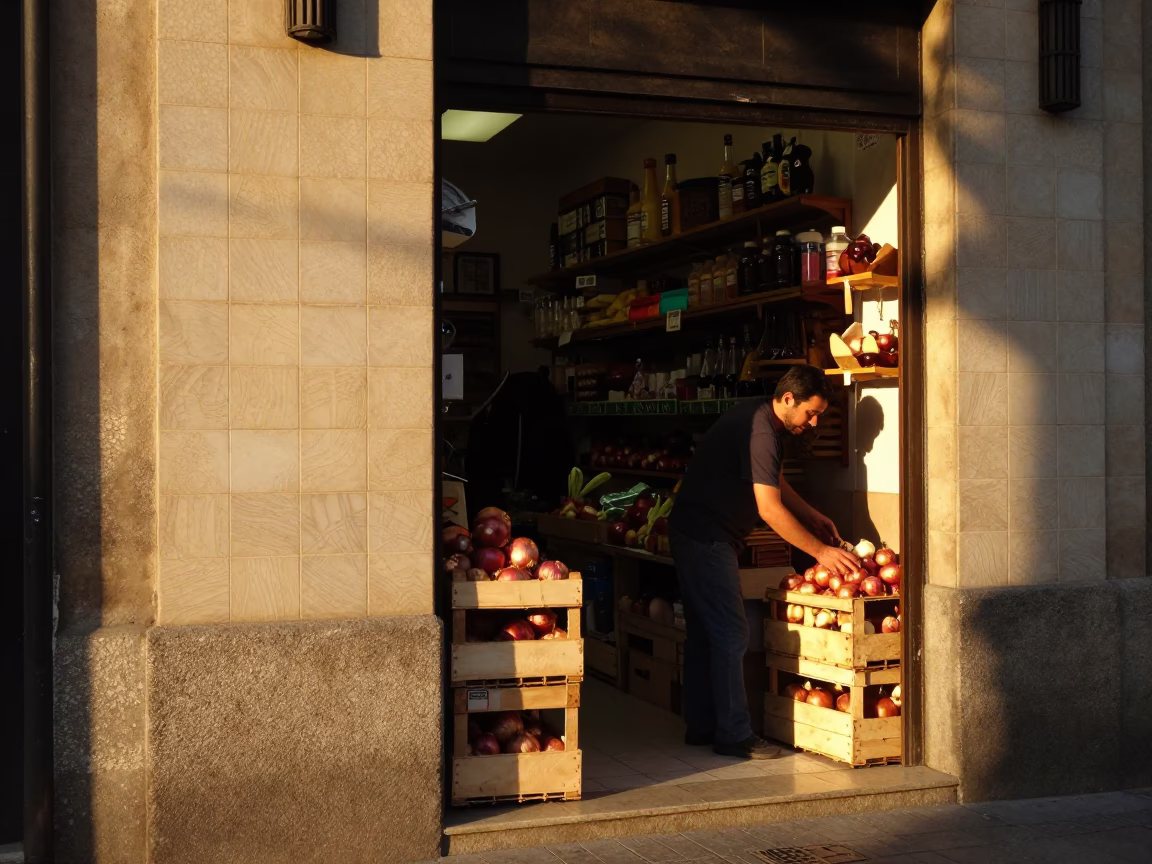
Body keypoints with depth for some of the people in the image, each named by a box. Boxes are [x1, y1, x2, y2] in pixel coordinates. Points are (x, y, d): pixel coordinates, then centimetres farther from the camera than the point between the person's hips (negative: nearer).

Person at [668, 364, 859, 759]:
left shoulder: (761, 421, 11)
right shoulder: (760, 432, -22)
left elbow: (775, 482, 25)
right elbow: (770, 508, -25)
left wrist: (813, 516, 18)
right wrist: (820, 551, -20)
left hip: (695, 534, 11)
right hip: (707, 538, -11)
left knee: (704, 633, 14)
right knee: (731, 634, -7)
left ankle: (701, 726, 22)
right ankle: (734, 734, -2)